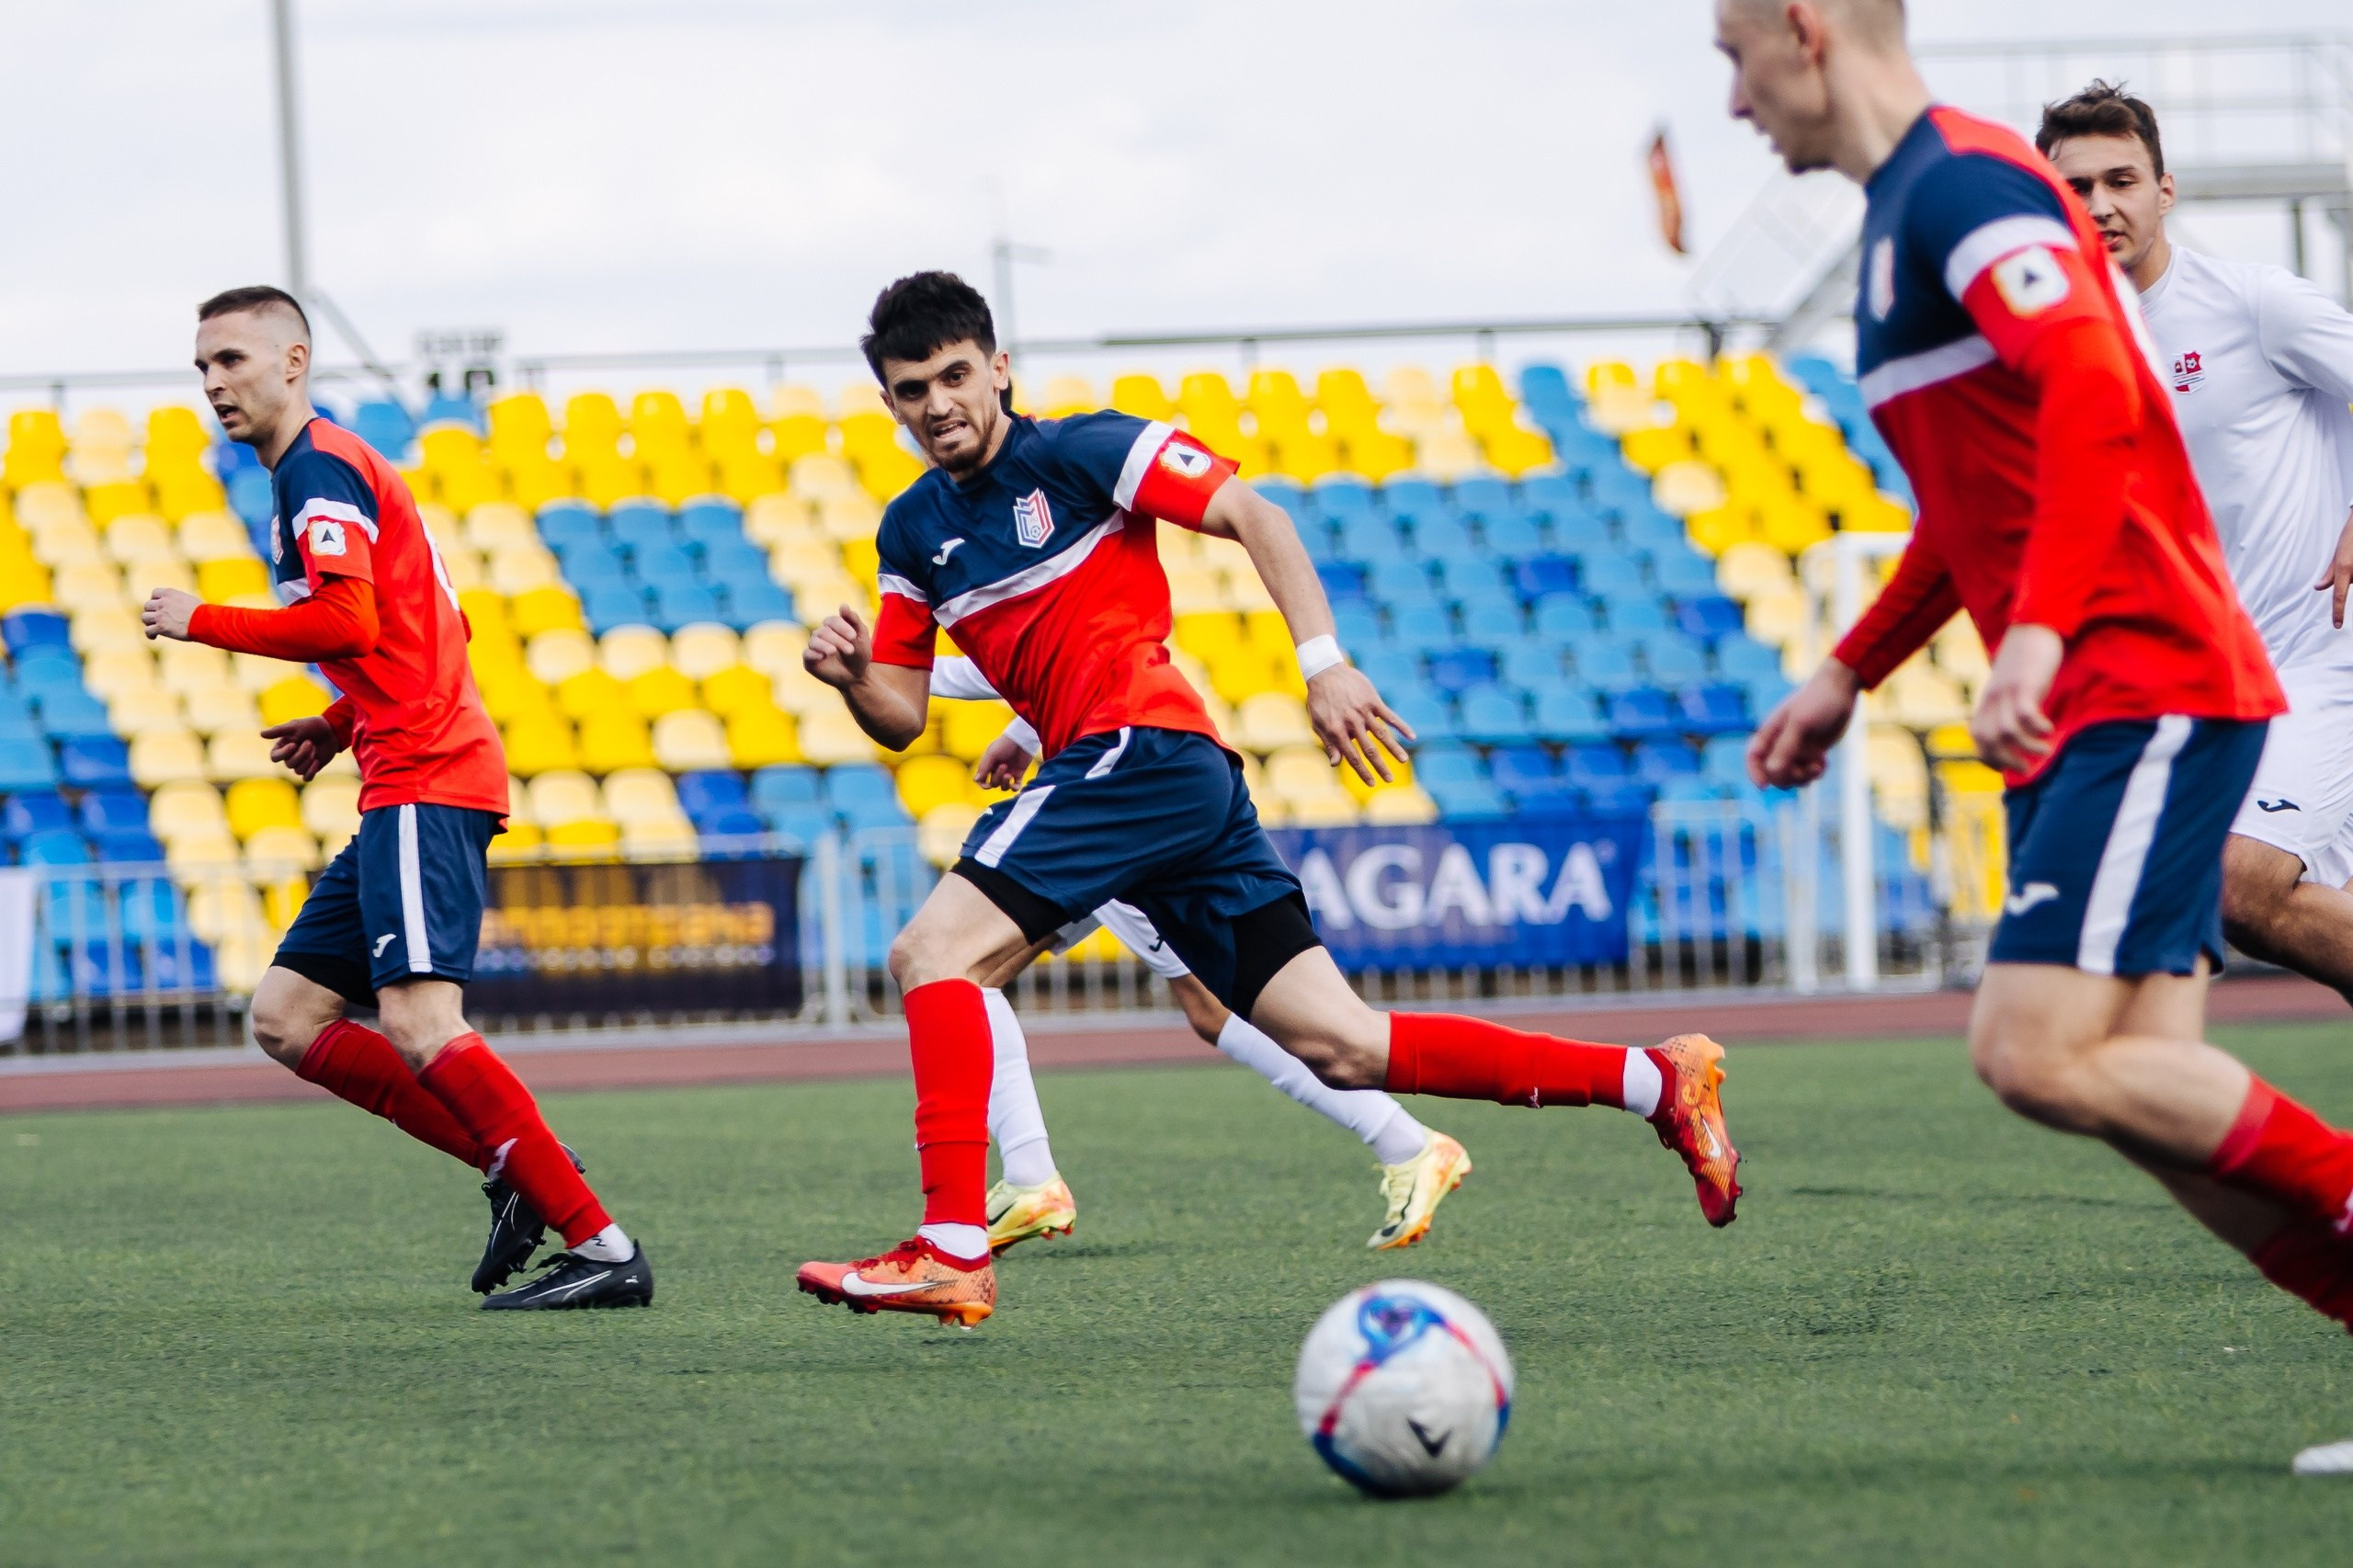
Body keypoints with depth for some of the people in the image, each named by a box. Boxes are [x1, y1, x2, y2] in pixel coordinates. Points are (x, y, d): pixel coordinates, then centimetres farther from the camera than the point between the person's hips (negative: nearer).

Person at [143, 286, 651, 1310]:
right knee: (285, 1017, 9)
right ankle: (513, 1166, 5)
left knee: (419, 1025, -21)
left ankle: (603, 1248, -23)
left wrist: (202, 622, -10)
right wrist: (342, 724, 21)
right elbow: (431, 629, 31)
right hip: (403, 789, 11)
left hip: (423, 784, -11)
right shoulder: (327, 470, 25)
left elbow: (348, 619, -21)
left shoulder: (318, 468, -7)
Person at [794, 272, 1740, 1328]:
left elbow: (1252, 516, -7)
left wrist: (1323, 660, -17)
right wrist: (851, 676, -3)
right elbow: (901, 716, 19)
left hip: (1143, 749, -8)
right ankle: (1653, 1081, 5)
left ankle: (952, 1247, -24)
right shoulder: (913, 530, 20)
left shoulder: (1076, 452, -1)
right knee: (1341, 1049, 2)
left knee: (933, 951, -16)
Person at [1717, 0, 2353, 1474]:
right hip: (2086, 708, 10)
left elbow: (2092, 388, -27)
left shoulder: (1962, 182, -11)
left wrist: (2040, 630, -34)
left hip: (2147, 684, -10)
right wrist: (1847, 676, 30)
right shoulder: (1912, 206, 21)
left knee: (2041, 1051, -18)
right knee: (2144, 1085, 0)